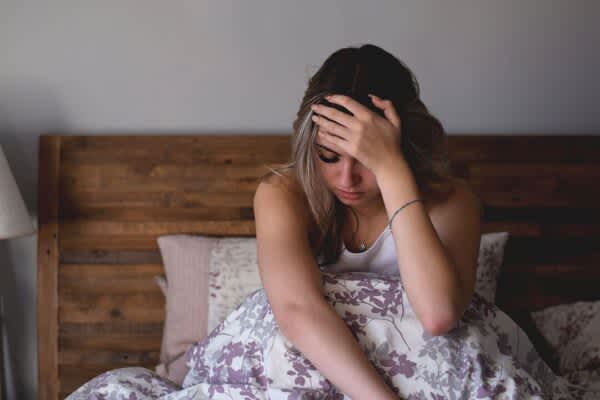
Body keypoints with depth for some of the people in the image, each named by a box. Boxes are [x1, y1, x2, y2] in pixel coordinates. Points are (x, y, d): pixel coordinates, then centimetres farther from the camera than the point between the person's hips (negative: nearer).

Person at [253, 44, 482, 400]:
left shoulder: (449, 201, -16)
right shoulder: (282, 194, -16)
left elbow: (439, 316, -34)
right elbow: (297, 309, -32)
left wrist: (390, 168, -34)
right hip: (312, 364, 0)